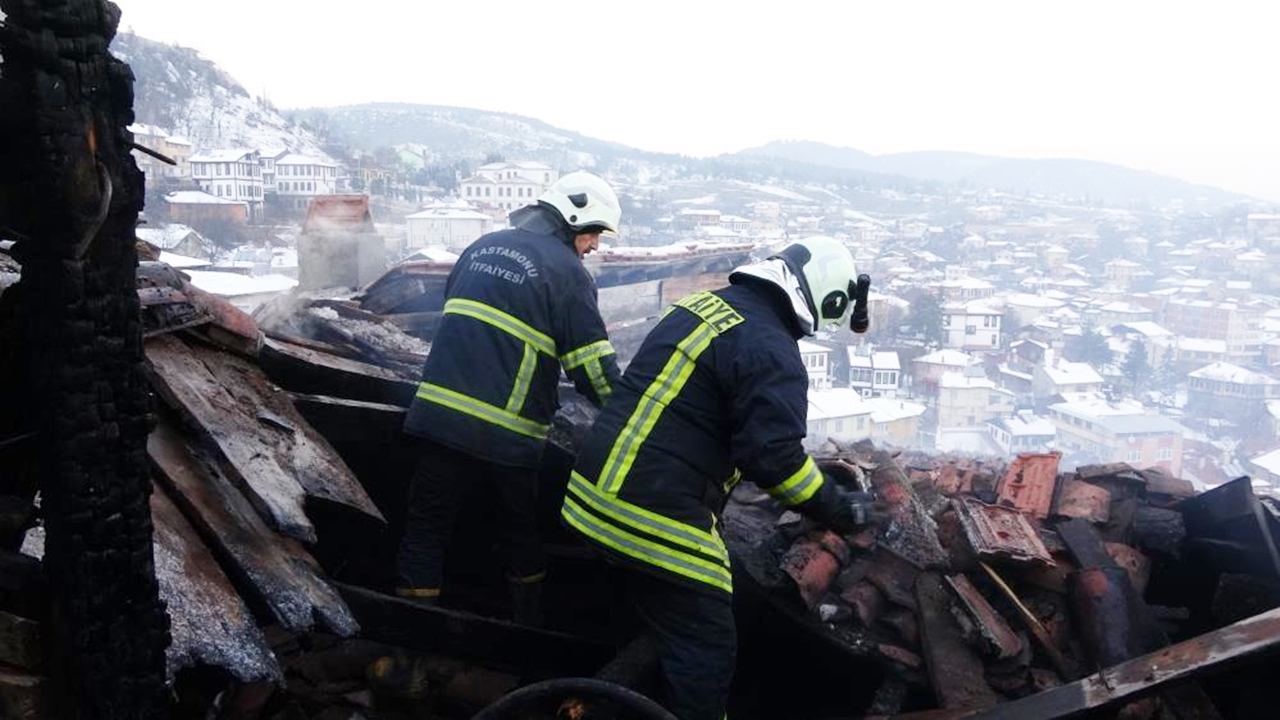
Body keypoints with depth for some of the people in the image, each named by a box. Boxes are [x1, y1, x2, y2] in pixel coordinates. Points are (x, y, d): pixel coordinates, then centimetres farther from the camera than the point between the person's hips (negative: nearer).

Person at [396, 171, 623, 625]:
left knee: (426, 529, 11)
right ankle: (531, 634, 30)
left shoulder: (482, 246, 15)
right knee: (520, 534, 18)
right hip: (507, 435, -3)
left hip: (439, 413, 4)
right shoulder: (567, 271, -4)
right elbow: (594, 368, -7)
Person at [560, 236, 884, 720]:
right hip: (656, 517, -9)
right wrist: (840, 512, -5)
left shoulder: (702, 303, 11)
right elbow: (774, 458, -20)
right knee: (707, 650, 6)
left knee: (667, 621, 27)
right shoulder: (773, 353, -16)